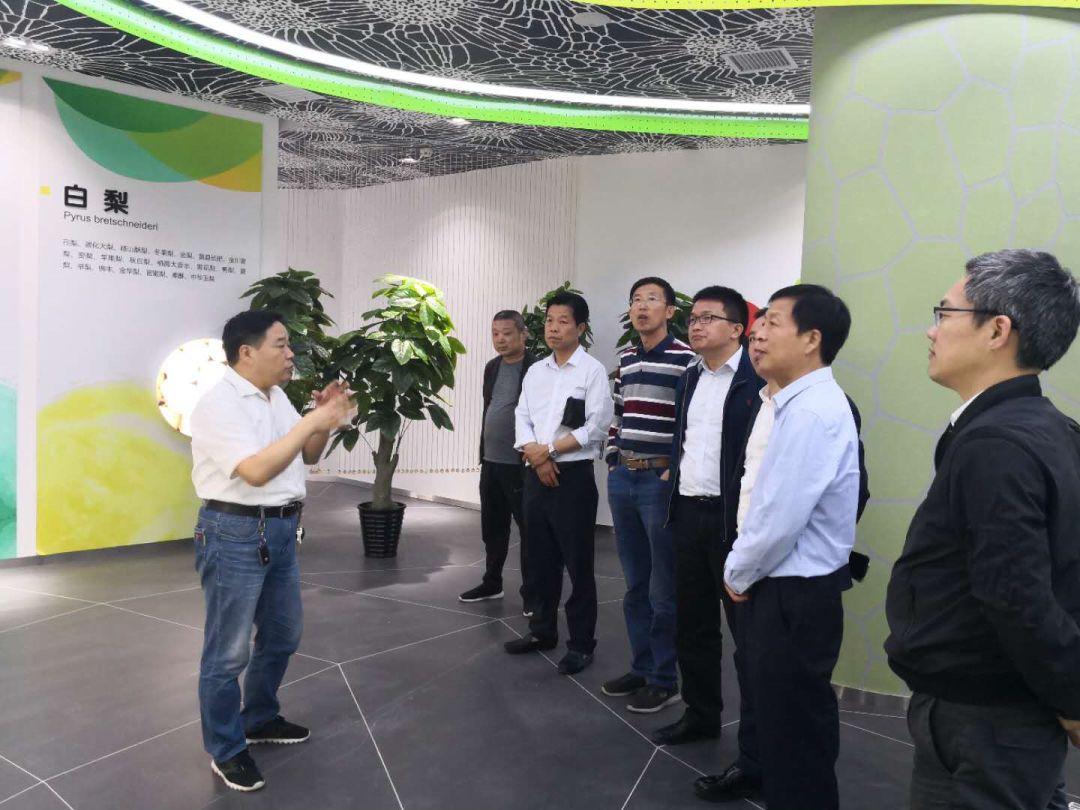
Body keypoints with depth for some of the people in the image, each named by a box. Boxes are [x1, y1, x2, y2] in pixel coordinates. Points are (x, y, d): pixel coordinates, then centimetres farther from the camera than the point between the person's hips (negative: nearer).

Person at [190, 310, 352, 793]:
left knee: (282, 636, 21)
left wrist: (324, 419, -2)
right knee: (229, 651, 4)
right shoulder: (219, 405, -17)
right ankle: (225, 751, 20)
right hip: (235, 533, -9)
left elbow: (307, 457, 17)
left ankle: (260, 719, 40)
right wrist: (313, 420, -24)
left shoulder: (276, 396, 10)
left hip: (281, 529, 9)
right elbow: (256, 470, -27)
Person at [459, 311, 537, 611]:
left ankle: (531, 592, 14)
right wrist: (483, 451, 18)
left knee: (528, 529, 3)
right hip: (490, 461, 7)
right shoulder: (491, 368, 11)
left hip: (521, 464, -7)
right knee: (492, 527, 16)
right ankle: (492, 583, 31)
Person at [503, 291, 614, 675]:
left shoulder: (592, 370, -6)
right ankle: (543, 630, 30)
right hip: (535, 474, 6)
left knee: (578, 564, 2)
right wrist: (536, 457, -9)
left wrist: (548, 449, -12)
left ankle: (581, 643, 13)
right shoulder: (535, 371, 12)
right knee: (539, 559, 15)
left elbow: (596, 427, -13)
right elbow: (522, 419, 8)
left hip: (574, 476, -6)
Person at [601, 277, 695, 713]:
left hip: (662, 481, -7)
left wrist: (677, 472, -13)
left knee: (663, 588, 2)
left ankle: (665, 679, 16)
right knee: (634, 584, 15)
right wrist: (613, 462, 13)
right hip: (622, 478, 7)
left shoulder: (685, 358, -9)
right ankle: (640, 667, 29)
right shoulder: (625, 359, 13)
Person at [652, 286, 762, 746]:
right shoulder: (689, 379, 14)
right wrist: (676, 470, 14)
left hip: (733, 518, -7)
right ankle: (700, 714, 33)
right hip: (688, 514, 8)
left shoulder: (757, 378, -11)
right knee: (691, 625, 17)